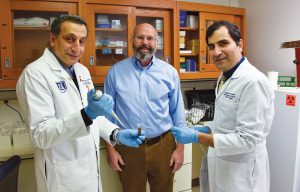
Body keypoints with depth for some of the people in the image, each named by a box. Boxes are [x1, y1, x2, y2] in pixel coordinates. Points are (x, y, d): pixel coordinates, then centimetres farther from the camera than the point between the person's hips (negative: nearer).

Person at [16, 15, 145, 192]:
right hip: (63, 174, -6)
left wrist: (116, 133, -5)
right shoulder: (35, 73, -18)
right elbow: (41, 135, -22)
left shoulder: (82, 70, 5)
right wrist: (86, 114, -36)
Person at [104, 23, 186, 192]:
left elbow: (178, 112, 2)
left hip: (163, 146, 1)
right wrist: (110, 148, 1)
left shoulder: (170, 72, -2)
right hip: (128, 148, 0)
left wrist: (180, 147, 1)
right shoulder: (116, 71, -3)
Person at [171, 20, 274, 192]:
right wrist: (207, 129, 3)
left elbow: (247, 139, -26)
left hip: (241, 170, -8)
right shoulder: (226, 76, 5)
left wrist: (197, 137, -26)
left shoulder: (253, 81, -24)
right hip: (220, 163, 8)